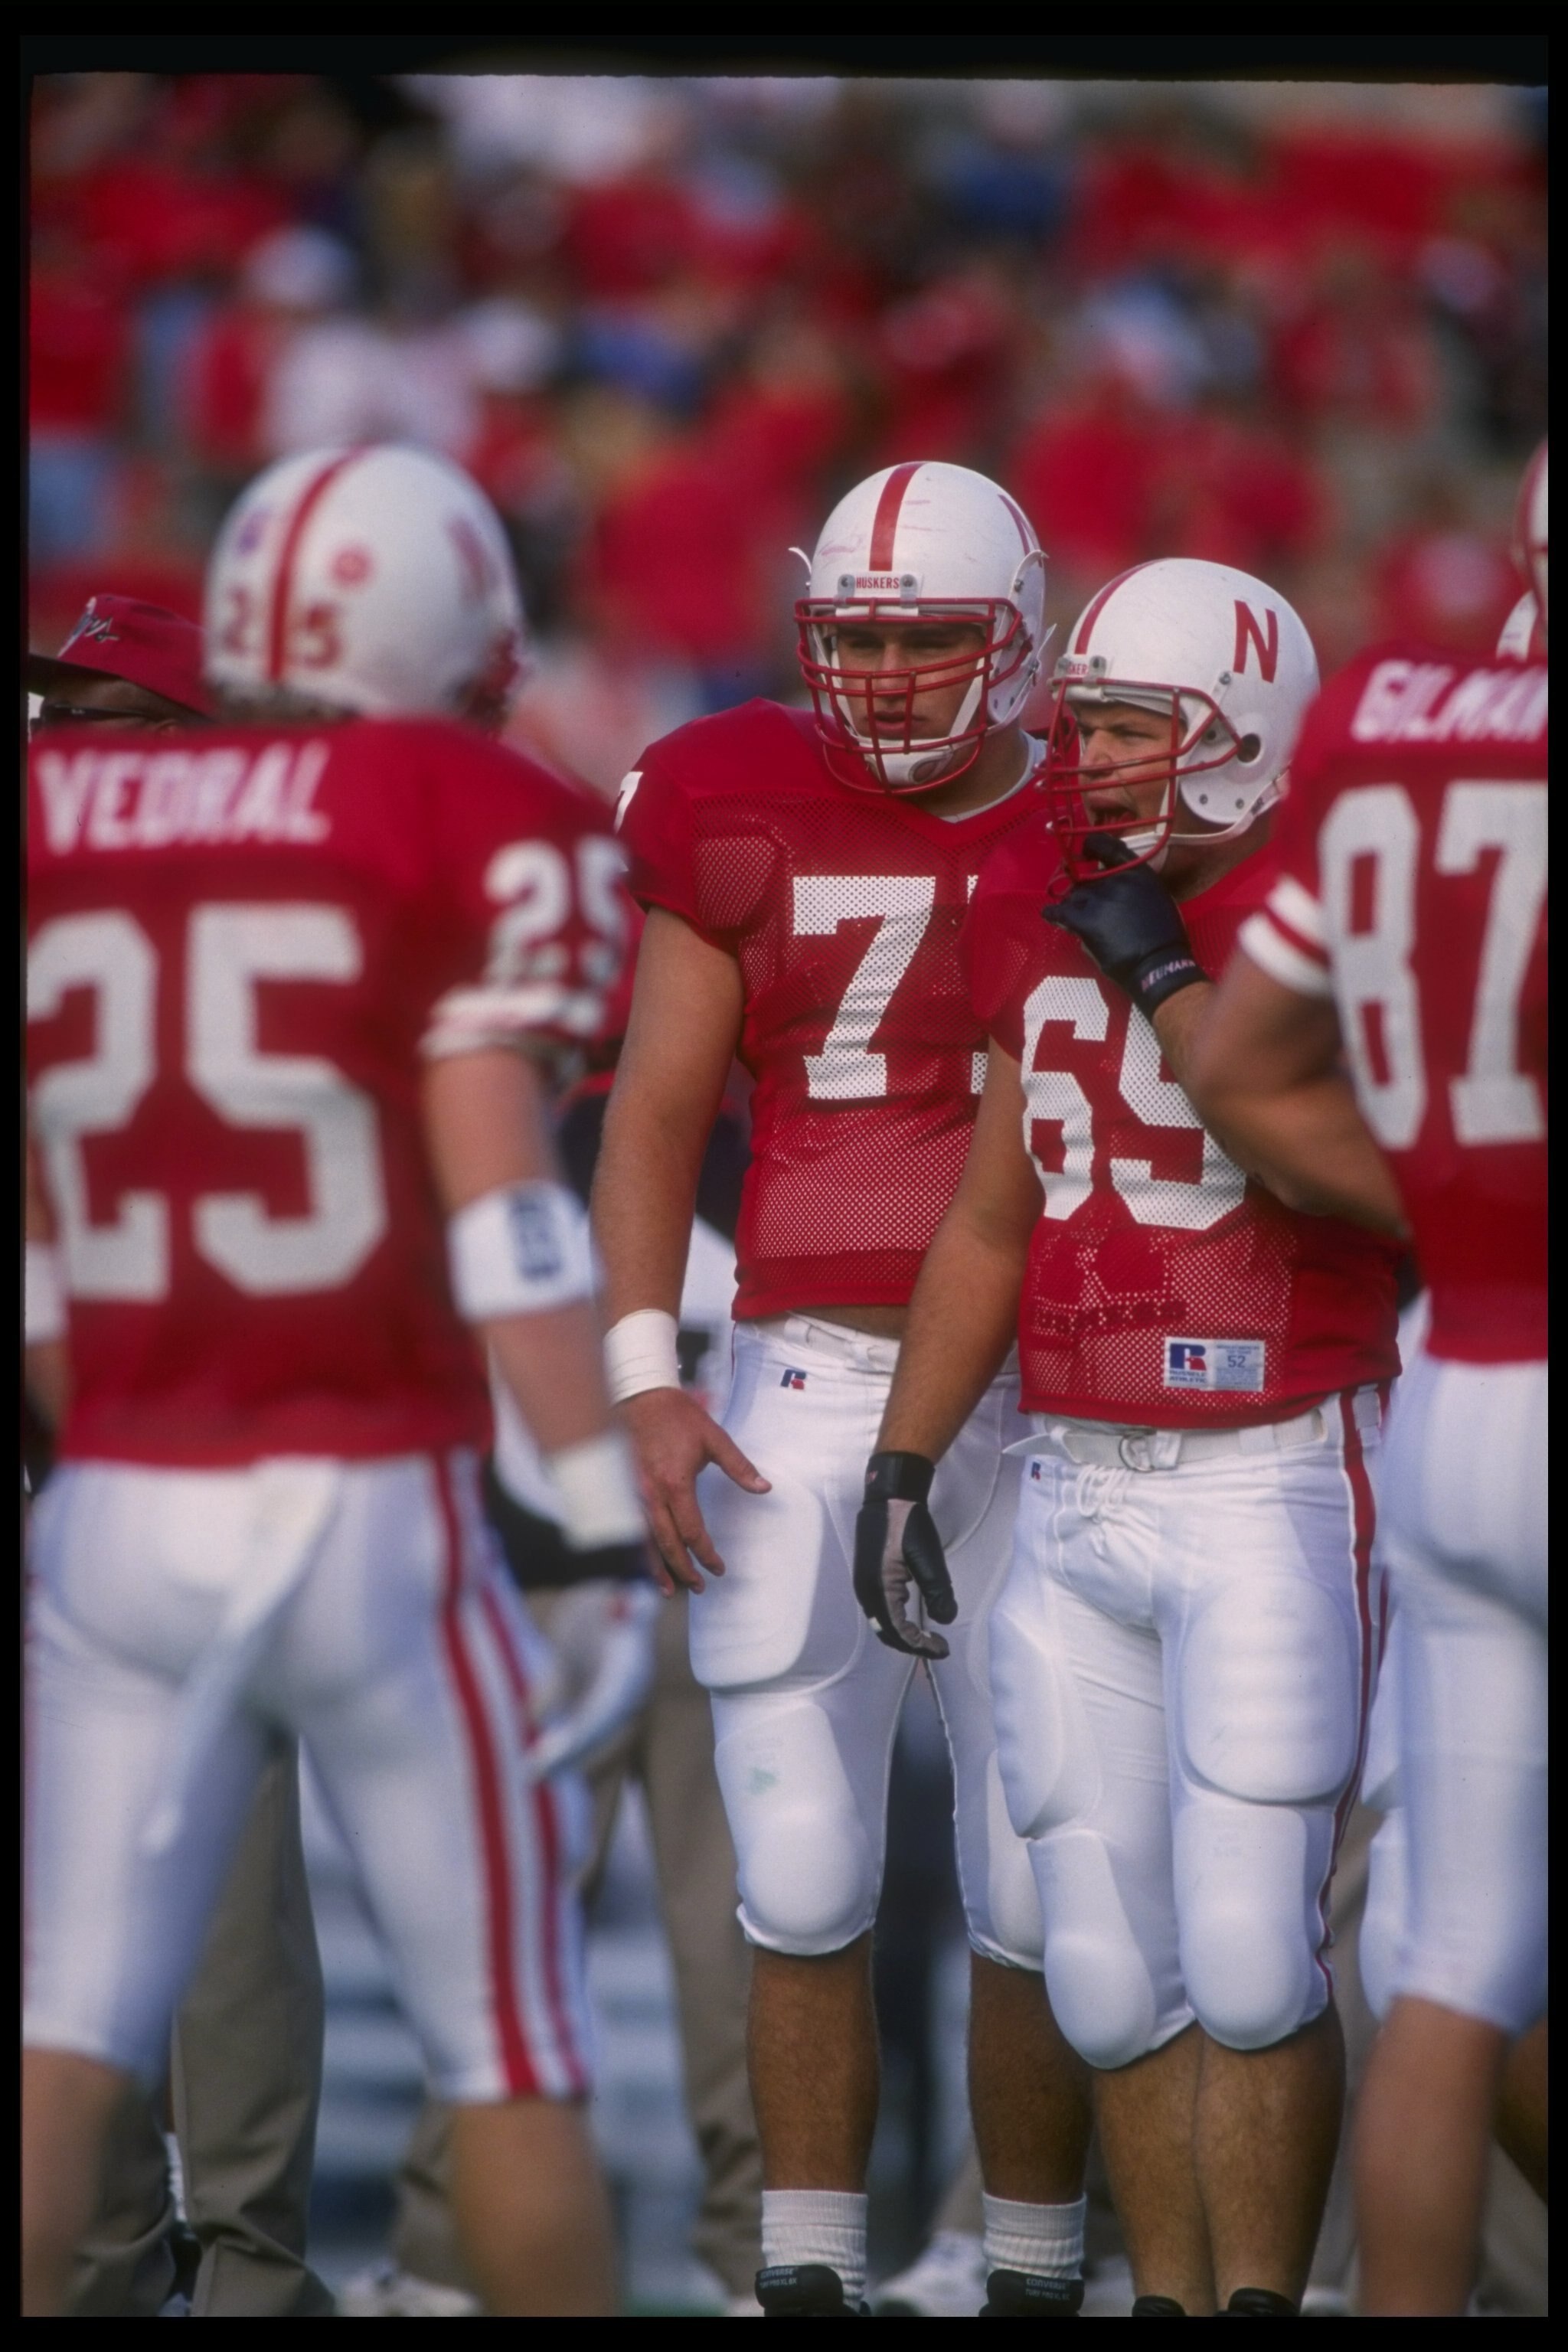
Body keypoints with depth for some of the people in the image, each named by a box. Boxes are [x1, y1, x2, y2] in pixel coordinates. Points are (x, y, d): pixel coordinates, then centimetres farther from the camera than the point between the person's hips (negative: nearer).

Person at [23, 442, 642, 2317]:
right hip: (369, 1508, -3)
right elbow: (496, 1203, -11)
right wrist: (605, 1522, -10)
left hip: (113, 1511, 3)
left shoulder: (60, 814, 7)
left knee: (63, 2040, 6)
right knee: (507, 2042, 8)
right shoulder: (471, 826, -4)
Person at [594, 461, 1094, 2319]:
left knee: (1038, 1893, 1)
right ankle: (807, 2276, 10)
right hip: (804, 1397, 0)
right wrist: (643, 1382, -4)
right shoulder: (743, 814, 3)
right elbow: (657, 1111, 5)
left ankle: (1038, 2272, 14)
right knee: (803, 1888, 1)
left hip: (1044, 1401, 0)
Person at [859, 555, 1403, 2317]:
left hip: (1269, 1486, -6)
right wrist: (900, 1466, 16)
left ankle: (1261, 2294, 1)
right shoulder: (1042, 913, 10)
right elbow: (990, 1215, 19)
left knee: (1247, 1955, -9)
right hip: (1073, 1492, 6)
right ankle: (1169, 2293, 16)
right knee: (1111, 1965, 7)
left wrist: (1162, 979, -20)